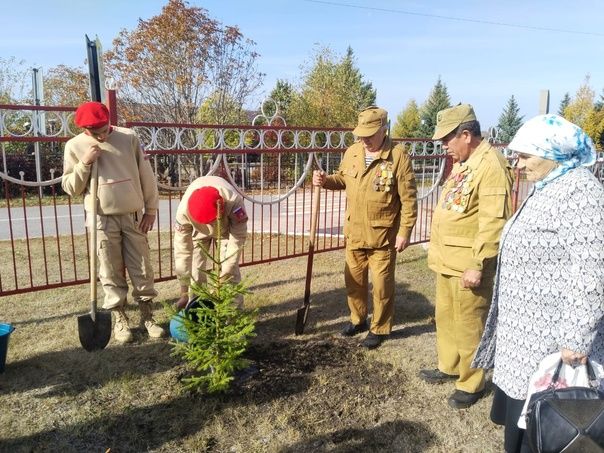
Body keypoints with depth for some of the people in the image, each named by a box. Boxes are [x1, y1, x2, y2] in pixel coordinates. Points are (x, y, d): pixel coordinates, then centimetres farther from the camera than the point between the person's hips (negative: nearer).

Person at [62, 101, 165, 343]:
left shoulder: (129, 137, -2)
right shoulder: (75, 146, -2)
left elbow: (146, 175, 2)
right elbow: (70, 188, 0)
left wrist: (151, 209, 2)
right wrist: (84, 163, -15)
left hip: (133, 215, 1)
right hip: (103, 219, 0)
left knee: (142, 269, 7)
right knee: (111, 272, 6)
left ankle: (147, 316, 21)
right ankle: (120, 318, 21)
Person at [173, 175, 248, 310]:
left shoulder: (234, 201, -44)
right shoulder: (185, 208, -39)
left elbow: (238, 236, -34)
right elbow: (181, 243, -32)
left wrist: (226, 270, -34)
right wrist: (184, 290, -29)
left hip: (226, 228, -1)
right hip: (198, 230, 1)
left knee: (231, 268, -11)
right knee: (195, 267, -5)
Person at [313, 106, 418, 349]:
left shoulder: (398, 156, -15)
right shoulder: (352, 152, 2)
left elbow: (409, 198, -12)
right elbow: (342, 179, 18)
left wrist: (405, 232, -14)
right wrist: (326, 180, -3)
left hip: (383, 235, -5)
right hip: (354, 232, 6)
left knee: (382, 284, 8)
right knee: (354, 279, 18)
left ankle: (379, 328, 27)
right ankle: (357, 319, 39)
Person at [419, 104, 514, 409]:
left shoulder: (491, 165, -19)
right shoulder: (463, 163, 13)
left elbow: (493, 222, -24)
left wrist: (478, 265, -23)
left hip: (467, 266, -10)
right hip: (447, 261, 10)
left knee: (468, 325, 4)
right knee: (445, 317, 21)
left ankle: (471, 384, 21)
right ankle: (449, 367, 39)